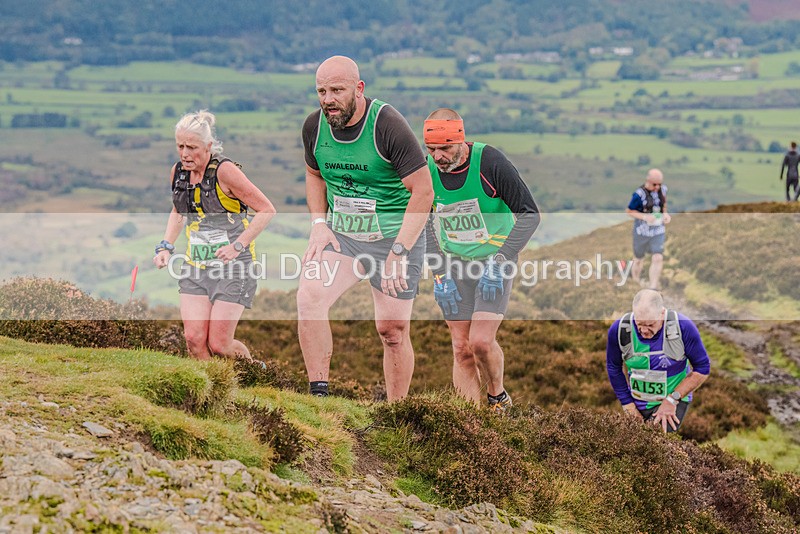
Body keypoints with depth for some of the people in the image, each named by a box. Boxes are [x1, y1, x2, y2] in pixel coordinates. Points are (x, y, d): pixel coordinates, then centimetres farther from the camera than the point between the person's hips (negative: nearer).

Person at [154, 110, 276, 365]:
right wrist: (166, 246, 10)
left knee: (219, 344, -7)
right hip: (195, 265, 5)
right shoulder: (178, 172, 4)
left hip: (232, 266, -5)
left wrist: (238, 245, -18)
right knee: (194, 339, -10)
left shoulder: (224, 171, -16)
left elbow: (266, 210, -12)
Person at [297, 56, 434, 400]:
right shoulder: (314, 126, -2)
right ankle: (318, 396, -17)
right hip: (340, 233, 4)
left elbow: (423, 191, -15)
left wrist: (398, 251, -20)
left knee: (393, 330, 1)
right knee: (308, 297, -22)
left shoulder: (387, 125, -18)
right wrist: (319, 224, 3)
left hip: (396, 236, -4)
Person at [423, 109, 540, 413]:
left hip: (495, 259, -4)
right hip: (454, 262, 4)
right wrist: (439, 272, 0)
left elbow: (529, 214, -14)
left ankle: (498, 398, 11)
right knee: (461, 349, -1)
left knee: (481, 342, -17)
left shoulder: (491, 163, -20)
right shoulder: (426, 171, -7)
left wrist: (499, 262, -20)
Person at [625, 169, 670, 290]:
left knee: (658, 258, -11)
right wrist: (644, 216, -25)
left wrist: (665, 213, -4)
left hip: (658, 230, 3)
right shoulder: (639, 194, -21)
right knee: (639, 258, 14)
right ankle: (635, 279, 39)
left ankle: (653, 288, -6)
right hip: (642, 230, -3)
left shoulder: (663, 189, -6)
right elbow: (628, 211, -12)